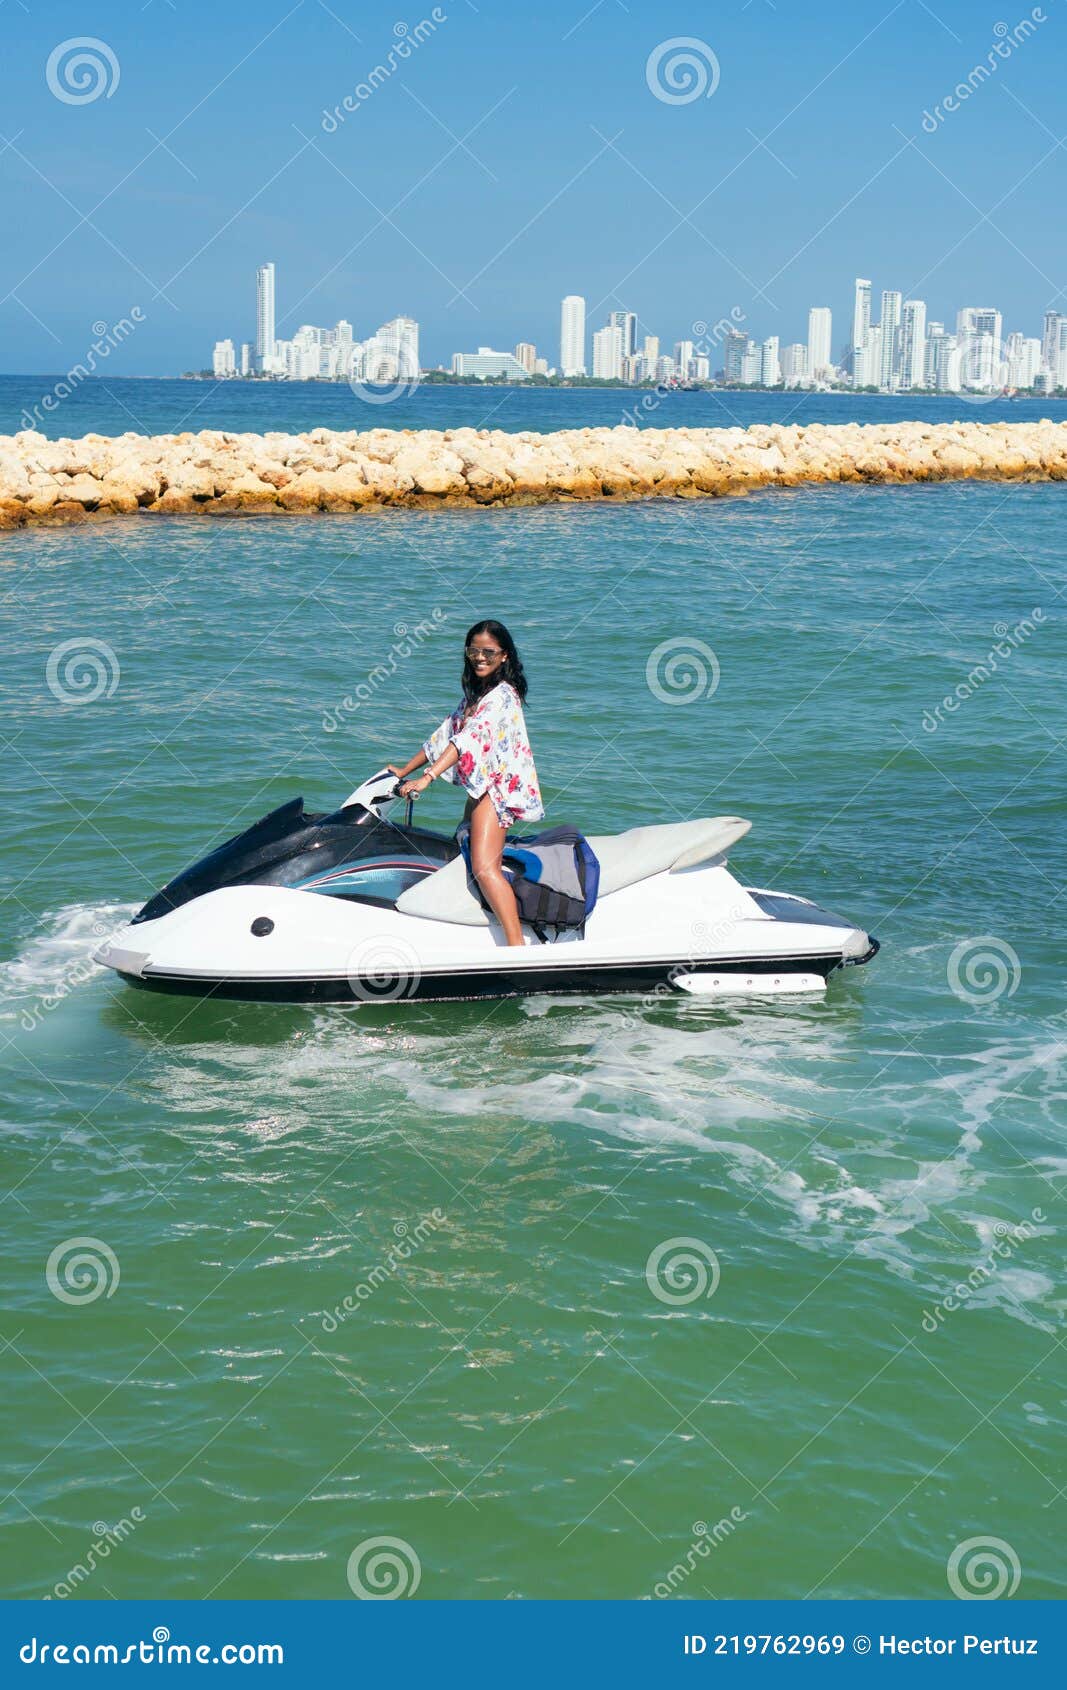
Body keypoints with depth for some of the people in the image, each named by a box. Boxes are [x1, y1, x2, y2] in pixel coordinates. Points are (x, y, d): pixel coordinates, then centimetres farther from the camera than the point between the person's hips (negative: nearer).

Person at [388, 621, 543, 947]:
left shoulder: (503, 694, -12)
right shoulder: (473, 695, 19)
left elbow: (471, 737, -23)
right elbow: (444, 735, 25)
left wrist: (427, 778, -32)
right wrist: (405, 770, 22)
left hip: (498, 788, -11)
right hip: (480, 789, 11)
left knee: (485, 869, -24)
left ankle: (517, 947, -31)